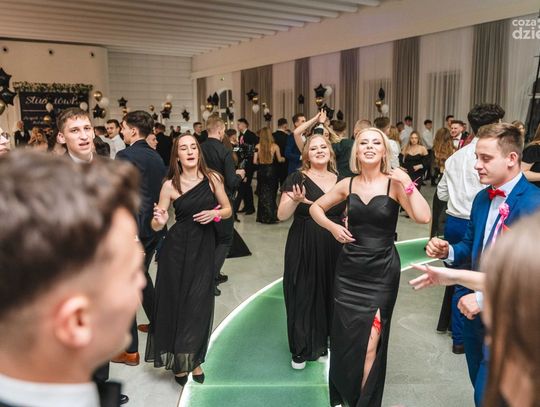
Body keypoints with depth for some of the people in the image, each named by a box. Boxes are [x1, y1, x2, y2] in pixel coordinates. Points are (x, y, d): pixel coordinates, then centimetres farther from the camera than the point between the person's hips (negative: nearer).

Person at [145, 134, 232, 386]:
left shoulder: (212, 178, -2)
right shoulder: (170, 185, -5)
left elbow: (228, 209, 8)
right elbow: (156, 226, -3)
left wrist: (215, 213, -13)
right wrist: (159, 220, -26)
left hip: (204, 247, 1)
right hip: (177, 248, -1)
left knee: (199, 304, 7)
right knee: (175, 301, 8)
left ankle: (193, 358, 31)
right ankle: (178, 360, 31)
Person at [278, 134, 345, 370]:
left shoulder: (341, 180, 7)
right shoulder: (297, 179, -5)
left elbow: (347, 213, 19)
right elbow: (282, 215, -11)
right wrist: (295, 200, -28)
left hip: (334, 248, 4)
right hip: (303, 249, -3)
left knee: (329, 294, 11)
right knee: (304, 295, 4)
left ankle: (324, 342, 32)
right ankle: (301, 349, 21)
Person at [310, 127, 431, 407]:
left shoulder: (395, 183, -8)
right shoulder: (347, 185, 1)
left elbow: (424, 217, -21)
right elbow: (315, 208, 13)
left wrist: (407, 184, -23)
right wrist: (332, 227, -2)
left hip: (381, 272, -3)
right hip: (349, 270, 3)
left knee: (370, 344, 0)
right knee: (344, 339, 14)